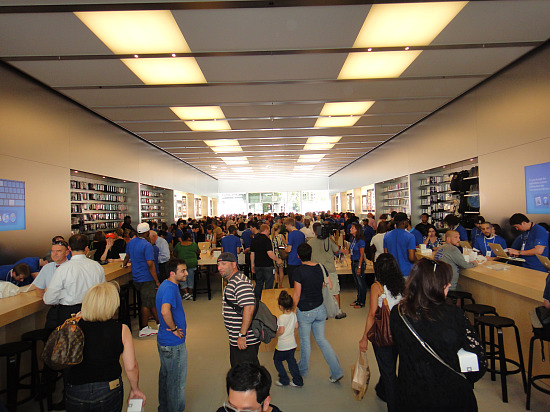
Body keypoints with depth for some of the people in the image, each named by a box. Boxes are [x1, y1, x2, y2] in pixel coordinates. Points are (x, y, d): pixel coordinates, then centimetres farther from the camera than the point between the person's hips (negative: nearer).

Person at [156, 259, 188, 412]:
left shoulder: (165, 284, 6)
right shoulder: (170, 288, -26)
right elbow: (165, 311, -42)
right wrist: (174, 329, -26)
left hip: (163, 340, 10)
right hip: (173, 343, -10)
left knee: (165, 376, 25)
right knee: (177, 381, 7)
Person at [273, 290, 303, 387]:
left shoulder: (281, 317, -23)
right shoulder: (294, 315, -4)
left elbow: (281, 331, -25)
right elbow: (296, 326, 6)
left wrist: (275, 334, -8)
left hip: (283, 345, -6)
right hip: (293, 343, 7)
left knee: (277, 360, 14)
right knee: (291, 360, 20)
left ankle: (284, 380, 18)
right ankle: (297, 380, 22)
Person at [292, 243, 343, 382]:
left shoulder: (300, 271, -18)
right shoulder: (320, 267, -3)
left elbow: (297, 295, -14)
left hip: (305, 312, -5)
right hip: (320, 309, 5)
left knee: (305, 341, 13)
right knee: (321, 339, 17)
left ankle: (303, 370, 33)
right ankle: (337, 371, 14)